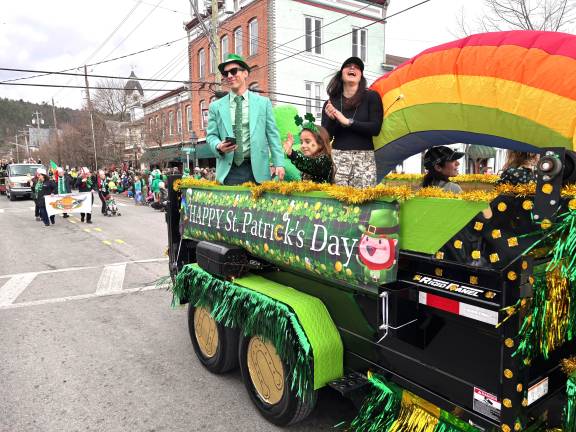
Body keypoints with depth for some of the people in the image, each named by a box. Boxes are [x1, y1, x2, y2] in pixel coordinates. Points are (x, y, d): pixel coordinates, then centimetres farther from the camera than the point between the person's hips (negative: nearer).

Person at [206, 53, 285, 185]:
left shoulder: (263, 102, 9)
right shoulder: (215, 106, 10)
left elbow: (272, 135, 6)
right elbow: (211, 135, 11)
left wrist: (279, 163, -2)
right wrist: (218, 146, -13)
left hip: (257, 170, 0)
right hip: (228, 170, 1)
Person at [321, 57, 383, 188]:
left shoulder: (371, 97, 6)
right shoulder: (330, 103, 9)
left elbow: (375, 128, -4)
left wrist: (348, 122, -10)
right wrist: (331, 119, -15)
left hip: (365, 158, 0)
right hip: (337, 156, 1)